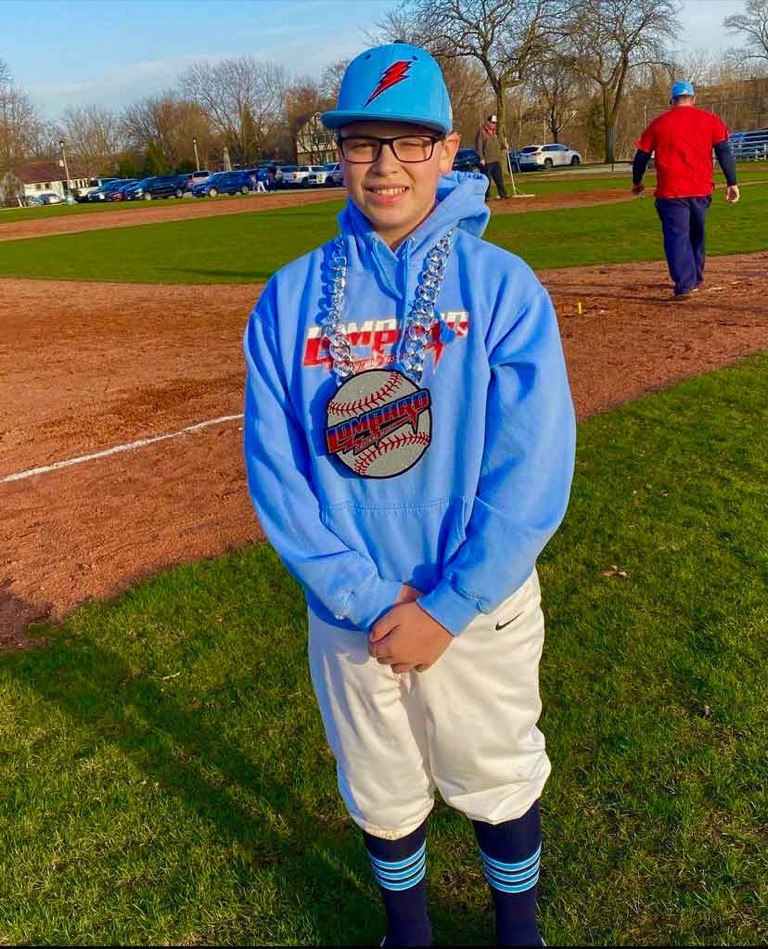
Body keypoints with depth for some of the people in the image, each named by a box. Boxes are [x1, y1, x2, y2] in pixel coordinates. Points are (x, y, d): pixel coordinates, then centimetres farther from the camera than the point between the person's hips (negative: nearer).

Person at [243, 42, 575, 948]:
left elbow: (531, 473, -14)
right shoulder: (290, 298, -4)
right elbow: (274, 471, -7)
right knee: (381, 796, 20)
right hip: (349, 611, 2)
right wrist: (370, 601, -14)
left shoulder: (502, 286, -9)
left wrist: (446, 611, -16)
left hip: (479, 606, -1)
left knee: (499, 785, 19)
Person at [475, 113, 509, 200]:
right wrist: (481, 158, -18)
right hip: (487, 161, -7)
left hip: (496, 160, 7)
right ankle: (486, 196, 3)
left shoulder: (495, 133, 18)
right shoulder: (482, 132, -6)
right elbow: (479, 146, -12)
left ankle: (503, 194, 14)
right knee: (487, 180, -3)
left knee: (499, 178, 8)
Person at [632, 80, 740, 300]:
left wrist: (637, 182, 25)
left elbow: (641, 156, 10)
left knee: (677, 236, -2)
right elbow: (724, 152, -1)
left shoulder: (658, 123, 5)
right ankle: (695, 279, 31)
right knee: (696, 234, 20)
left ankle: (684, 285, -15)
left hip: (670, 191, -2)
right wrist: (732, 183, 2)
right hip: (701, 190, 2)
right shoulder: (710, 119, 5)